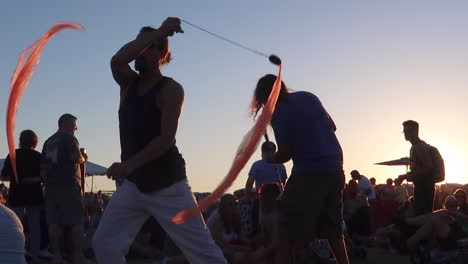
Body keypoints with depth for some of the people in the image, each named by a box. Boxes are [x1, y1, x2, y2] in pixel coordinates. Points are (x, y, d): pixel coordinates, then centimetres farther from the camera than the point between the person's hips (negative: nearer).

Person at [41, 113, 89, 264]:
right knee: (76, 221, -4)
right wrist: (84, 158, 1)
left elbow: (43, 166, 21)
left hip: (51, 185, 7)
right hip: (69, 184, -7)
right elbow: (76, 157, -19)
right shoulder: (69, 138, -4)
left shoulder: (48, 141, 20)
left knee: (54, 222, 2)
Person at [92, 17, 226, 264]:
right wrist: (158, 32, -15)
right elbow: (117, 60, -14)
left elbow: (166, 139, -18)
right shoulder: (129, 83, 9)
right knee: (104, 243, -3)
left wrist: (128, 165, -25)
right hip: (133, 183, 6)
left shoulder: (170, 89, -8)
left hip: (167, 183, -6)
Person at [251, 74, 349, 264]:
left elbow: (285, 154, -9)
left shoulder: (279, 112, -8)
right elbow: (332, 126, 21)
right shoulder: (308, 97, 12)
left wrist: (269, 160, 10)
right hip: (335, 168, 7)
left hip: (309, 172, -7)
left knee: (288, 233, -1)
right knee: (333, 230, 17)